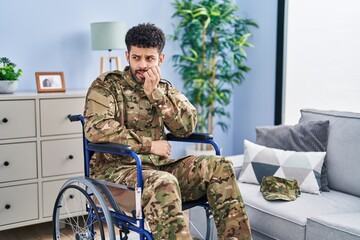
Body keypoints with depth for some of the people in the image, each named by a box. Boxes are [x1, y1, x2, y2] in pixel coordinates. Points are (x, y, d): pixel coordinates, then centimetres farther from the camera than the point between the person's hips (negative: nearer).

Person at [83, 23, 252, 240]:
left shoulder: (163, 87, 13)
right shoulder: (106, 85, -4)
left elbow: (187, 127, -2)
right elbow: (96, 129, -21)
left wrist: (155, 93, -12)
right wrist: (149, 145, -16)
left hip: (159, 165, 6)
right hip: (116, 167, -5)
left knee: (219, 166, -14)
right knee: (163, 183, -37)